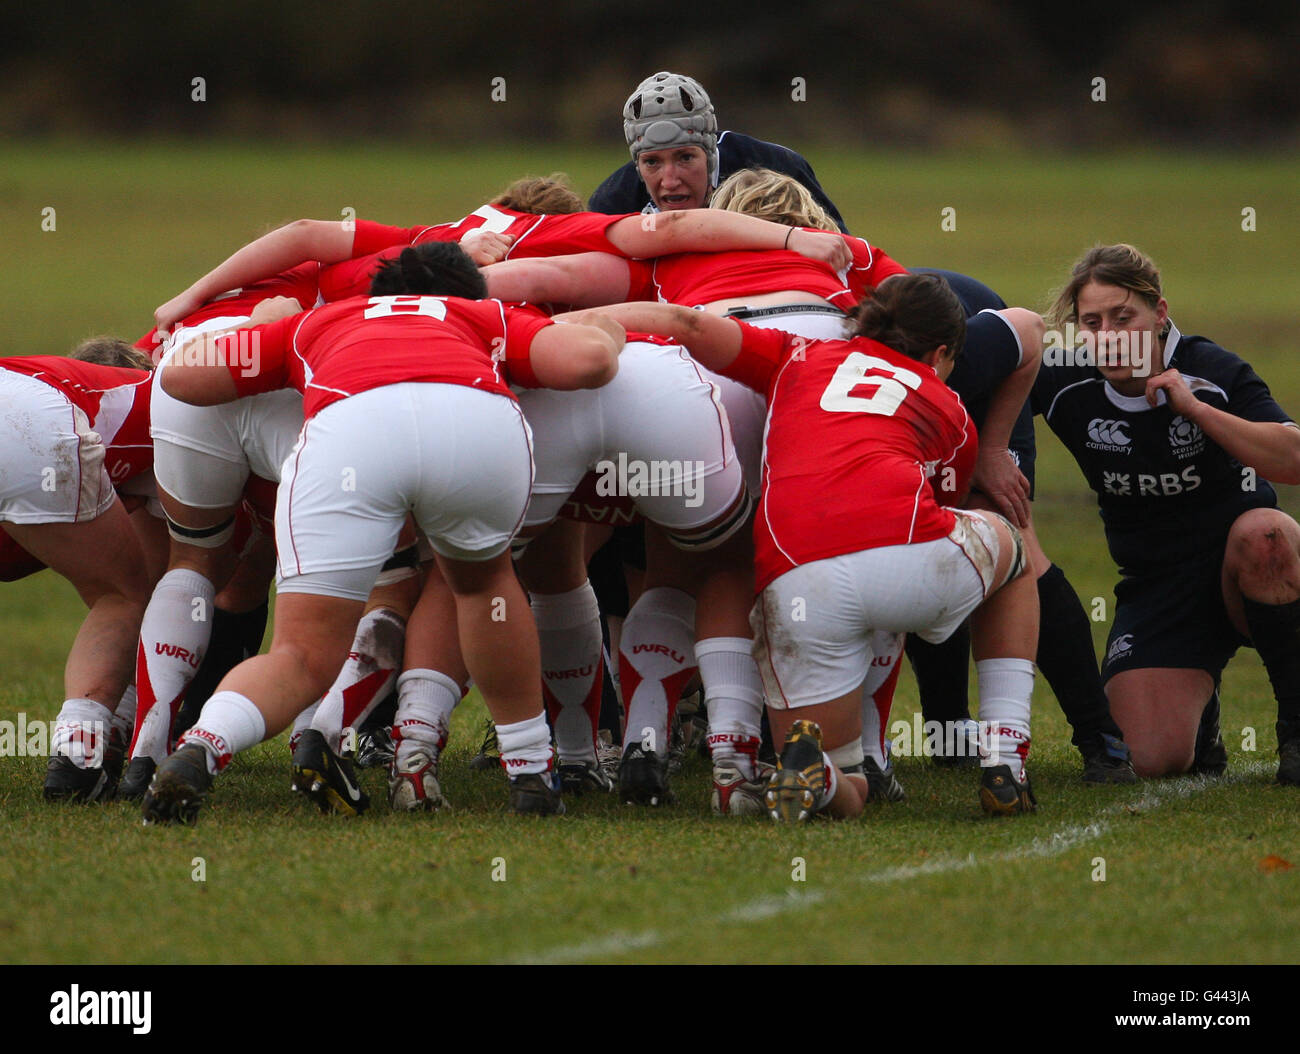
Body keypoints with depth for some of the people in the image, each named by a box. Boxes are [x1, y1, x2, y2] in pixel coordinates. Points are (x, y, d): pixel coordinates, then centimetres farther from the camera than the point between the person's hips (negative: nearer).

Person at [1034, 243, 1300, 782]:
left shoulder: (1211, 371, -15)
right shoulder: (1065, 384, -10)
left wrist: (1194, 407, -31)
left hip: (1240, 568, -1)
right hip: (1155, 586, 1)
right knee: (1154, 758, -20)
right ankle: (1198, 699, 20)